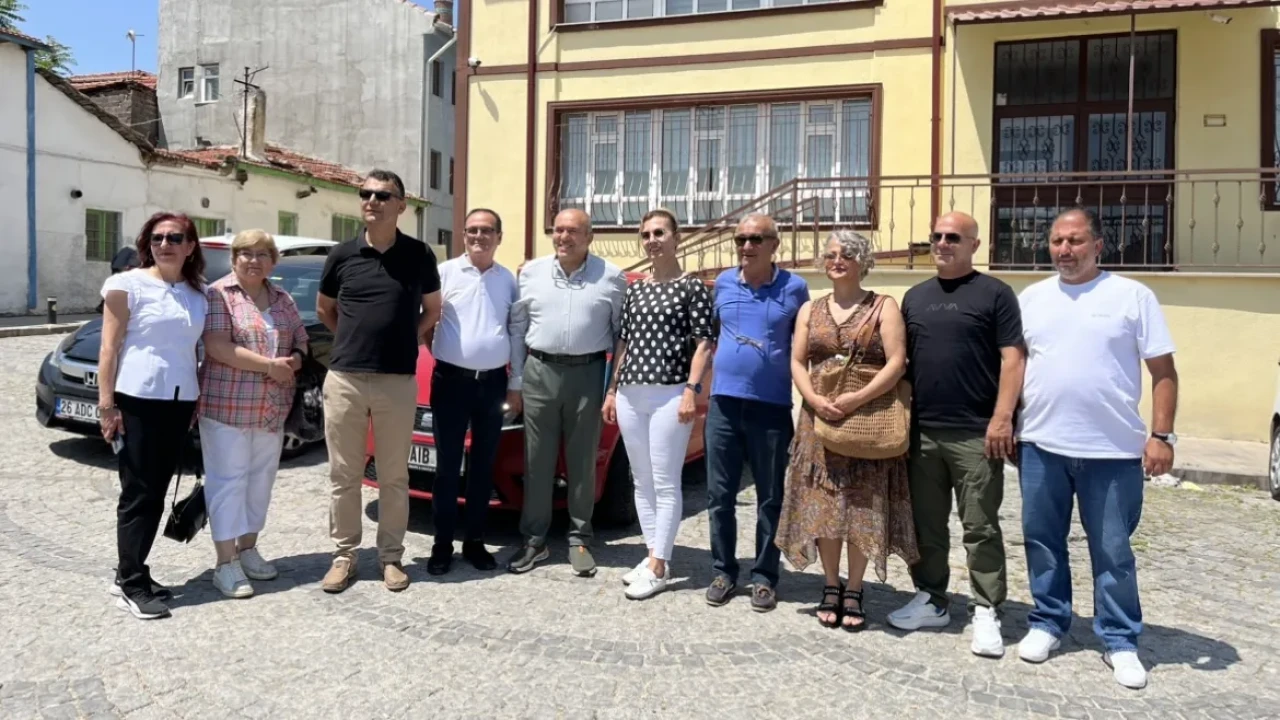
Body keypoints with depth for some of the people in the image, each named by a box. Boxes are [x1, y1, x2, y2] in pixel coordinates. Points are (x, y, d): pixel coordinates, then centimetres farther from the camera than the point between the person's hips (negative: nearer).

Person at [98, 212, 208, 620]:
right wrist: (106, 405, -11)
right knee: (139, 493, -1)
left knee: (156, 493, 10)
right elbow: (109, 349, -6)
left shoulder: (198, 295, 11)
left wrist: (199, 401, 10)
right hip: (137, 400, -5)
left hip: (180, 402, 5)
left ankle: (132, 574, 22)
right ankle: (131, 584, 7)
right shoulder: (128, 285, -4)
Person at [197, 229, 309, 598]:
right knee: (229, 480, -3)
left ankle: (248, 548, 24)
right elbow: (218, 348, -16)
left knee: (260, 479, 12)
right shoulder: (218, 295, -6)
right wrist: (271, 365, -18)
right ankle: (226, 562, 2)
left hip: (272, 409, 6)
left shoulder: (283, 300, 13)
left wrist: (295, 360, -7)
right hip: (227, 405, -6)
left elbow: (301, 341, 16)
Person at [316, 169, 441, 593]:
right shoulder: (342, 255, 4)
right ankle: (344, 555, 20)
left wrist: (404, 341, 5)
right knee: (343, 475, 7)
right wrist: (355, 340, 9)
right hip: (344, 378, 1)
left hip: (398, 382, -1)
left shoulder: (419, 255, 1)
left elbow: (432, 311, 13)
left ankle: (391, 556, 19)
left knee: (394, 476, 7)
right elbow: (324, 310, 18)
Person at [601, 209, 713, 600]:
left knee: (665, 484, -2)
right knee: (642, 482, 11)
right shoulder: (634, 289, 15)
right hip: (630, 394, 6)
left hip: (669, 395, -6)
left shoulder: (692, 287, -1)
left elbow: (703, 344, -6)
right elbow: (623, 343, 17)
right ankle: (653, 556, 21)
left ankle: (658, 567, 4)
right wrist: (612, 390, 13)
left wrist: (691, 391, -15)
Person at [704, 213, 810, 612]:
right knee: (719, 495, 7)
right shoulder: (723, 283, 7)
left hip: (772, 408, -2)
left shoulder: (794, 288, -1)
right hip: (723, 404, 3)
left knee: (770, 498, 7)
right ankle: (723, 572, 20)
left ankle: (764, 577, 19)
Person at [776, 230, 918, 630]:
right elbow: (797, 362, 7)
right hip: (819, 418, 3)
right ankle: (831, 587, 19)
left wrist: (858, 399, -21)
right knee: (822, 504, 4)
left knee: (862, 506, 1)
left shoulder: (883, 307, 2)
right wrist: (814, 399, -12)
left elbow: (897, 363, -8)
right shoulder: (810, 310, 13)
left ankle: (854, 593, 14)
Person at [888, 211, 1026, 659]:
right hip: (922, 431, 5)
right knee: (926, 525, 12)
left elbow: (1012, 359, -7)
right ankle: (931, 601, 25)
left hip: (975, 433, -5)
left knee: (980, 528, 1)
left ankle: (985, 612, 12)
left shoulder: (994, 293, -1)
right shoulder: (915, 297, 15)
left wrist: (1002, 418, -15)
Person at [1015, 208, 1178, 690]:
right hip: (1040, 445, 3)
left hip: (1113, 450, -3)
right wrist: (1008, 427, 8)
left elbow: (1163, 372, -1)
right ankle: (1047, 623, 27)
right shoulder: (1030, 298, 8)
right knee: (1042, 540, 12)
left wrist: (1161, 435, -9)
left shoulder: (1133, 295, -1)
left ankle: (1120, 641, 21)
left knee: (1112, 551, 7)